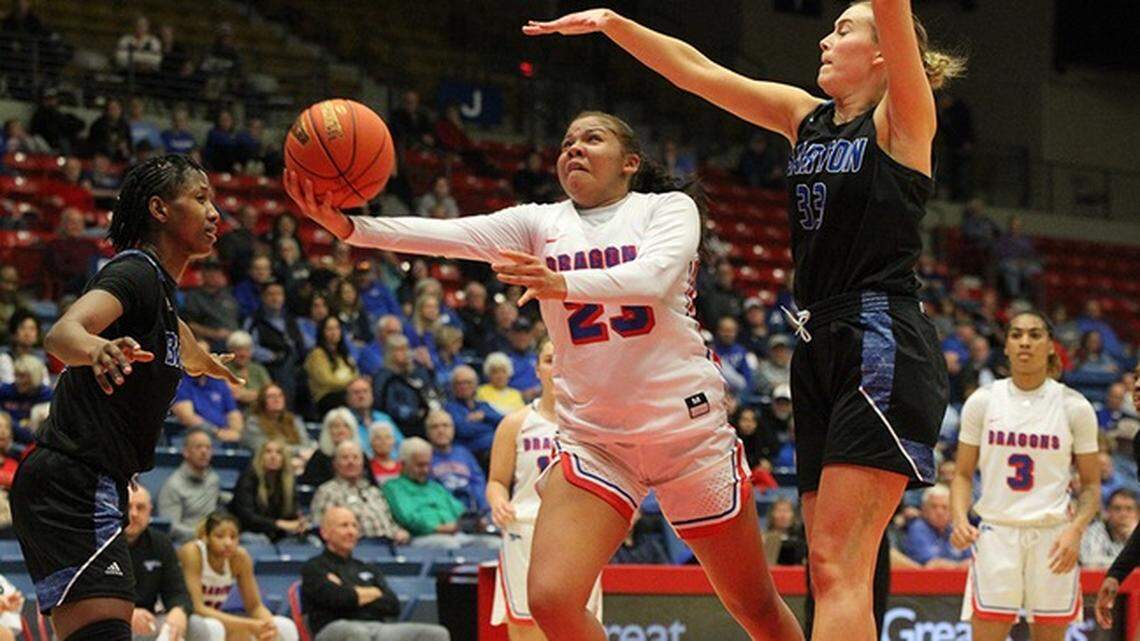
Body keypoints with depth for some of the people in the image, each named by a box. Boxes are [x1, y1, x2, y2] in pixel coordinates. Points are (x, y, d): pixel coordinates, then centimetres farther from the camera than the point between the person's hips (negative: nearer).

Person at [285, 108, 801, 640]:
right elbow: (449, 235, -10)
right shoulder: (540, 223, 6)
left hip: (686, 425, -2)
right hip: (591, 433, 2)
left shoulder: (669, 208, -1)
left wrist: (565, 283, -40)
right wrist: (350, 227, -27)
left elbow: (655, 276, -22)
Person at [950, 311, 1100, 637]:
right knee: (986, 635, -7)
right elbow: (963, 473, 10)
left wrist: (1075, 530, -12)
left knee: (1050, 635, 3)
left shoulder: (1074, 407, 2)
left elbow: (1091, 484, 6)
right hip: (996, 533, 0)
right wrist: (959, 520, -9)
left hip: (1053, 538, 0)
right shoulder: (982, 402, 4)